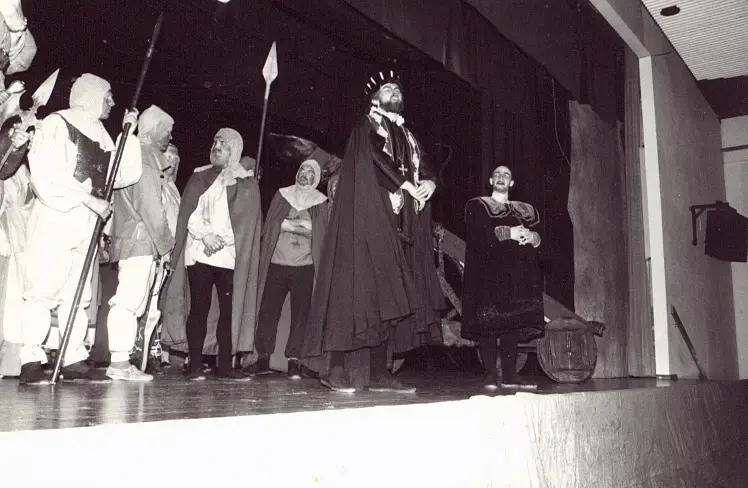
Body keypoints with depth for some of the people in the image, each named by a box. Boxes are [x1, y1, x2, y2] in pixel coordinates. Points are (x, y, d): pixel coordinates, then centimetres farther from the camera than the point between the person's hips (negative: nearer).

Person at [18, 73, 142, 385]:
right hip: (54, 217, -7)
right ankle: (30, 362, -3)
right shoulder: (56, 124, -1)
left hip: (87, 223, 7)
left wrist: (128, 134, 7)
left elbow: (125, 176, 12)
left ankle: (74, 360, 12)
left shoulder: (100, 134, 18)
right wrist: (89, 199, -14)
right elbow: (45, 177, -11)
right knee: (42, 289, -8)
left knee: (78, 294, 7)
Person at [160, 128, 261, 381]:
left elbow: (246, 222, 2)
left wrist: (222, 239, -10)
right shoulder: (199, 177, 14)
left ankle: (225, 365, 2)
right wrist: (205, 235, -10)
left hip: (230, 255, 0)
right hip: (199, 253, 1)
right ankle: (195, 365, 3)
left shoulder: (246, 183, 10)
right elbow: (188, 213, 6)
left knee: (229, 310, -4)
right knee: (198, 308, -2)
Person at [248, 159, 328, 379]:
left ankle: (293, 361, 2)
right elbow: (269, 225, 8)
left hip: (304, 266, -1)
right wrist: (289, 225, -7)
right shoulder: (282, 195, 13)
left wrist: (288, 224, -8)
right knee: (268, 310, 1)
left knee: (300, 314, -3)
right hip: (276, 263, 1)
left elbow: (321, 233, 0)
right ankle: (263, 359, 11)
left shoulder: (321, 202, 9)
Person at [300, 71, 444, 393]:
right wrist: (405, 184, -17)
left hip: (400, 226, 7)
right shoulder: (367, 128, 4)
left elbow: (423, 166, 19)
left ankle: (377, 372, 3)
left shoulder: (405, 135, 25)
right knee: (361, 288, -13)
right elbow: (375, 158, -13)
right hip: (370, 218, -7)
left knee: (386, 299, 2)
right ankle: (336, 369, -9)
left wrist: (429, 181, -3)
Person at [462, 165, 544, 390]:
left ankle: (509, 376, 2)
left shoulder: (526, 210, 22)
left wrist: (531, 236, -9)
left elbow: (540, 235, 13)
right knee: (489, 323, -11)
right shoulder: (477, 206, 8)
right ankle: (491, 376, -9)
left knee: (513, 324, -1)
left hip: (517, 275, 4)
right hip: (488, 273, -4)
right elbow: (478, 234, -9)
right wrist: (508, 232, -14)